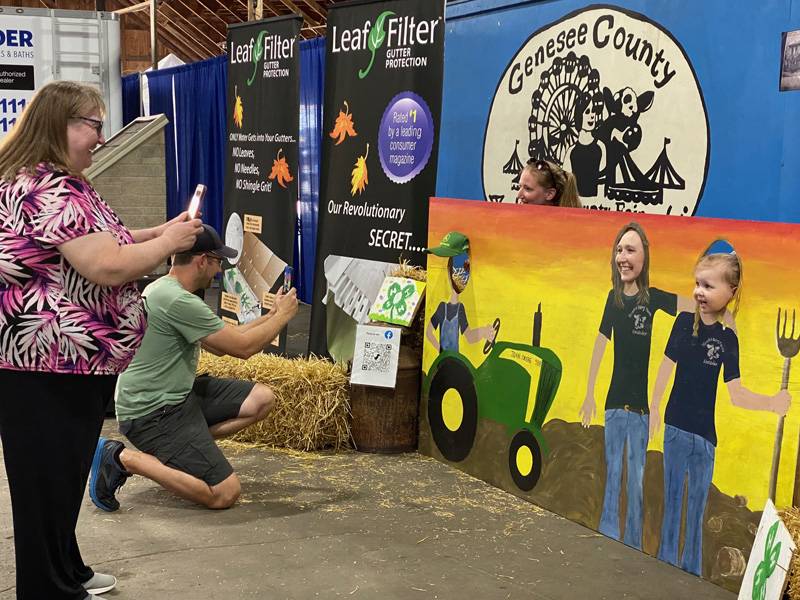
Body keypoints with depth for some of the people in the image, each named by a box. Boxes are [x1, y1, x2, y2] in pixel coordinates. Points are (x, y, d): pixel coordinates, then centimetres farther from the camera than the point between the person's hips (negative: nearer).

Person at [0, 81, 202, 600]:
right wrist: (169, 243, -11)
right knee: (50, 482, 2)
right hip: (51, 368, -11)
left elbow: (97, 245, 23)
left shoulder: (47, 185, 16)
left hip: (59, 363, 11)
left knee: (61, 477, 21)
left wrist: (158, 233, 11)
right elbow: (108, 267, -26)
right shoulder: (50, 191, -20)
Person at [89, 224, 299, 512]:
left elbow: (222, 342, 18)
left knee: (262, 399, 4)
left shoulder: (162, 289, 11)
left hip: (179, 394, 11)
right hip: (153, 411, -11)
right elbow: (243, 347, -17)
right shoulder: (179, 301, -23)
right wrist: (283, 316, -1)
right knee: (225, 493, -14)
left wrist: (270, 315, 16)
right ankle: (124, 458, -5)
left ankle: (181, 447, 5)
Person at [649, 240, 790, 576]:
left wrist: (772, 403, -19)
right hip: (676, 426, -1)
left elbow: (736, 394, -5)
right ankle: (666, 563, 19)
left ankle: (692, 570, 22)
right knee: (672, 498, 9)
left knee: (697, 505, 11)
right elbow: (667, 365, 0)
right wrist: (654, 408, 1)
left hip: (705, 434, 1)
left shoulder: (728, 339, -5)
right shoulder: (685, 321, -6)